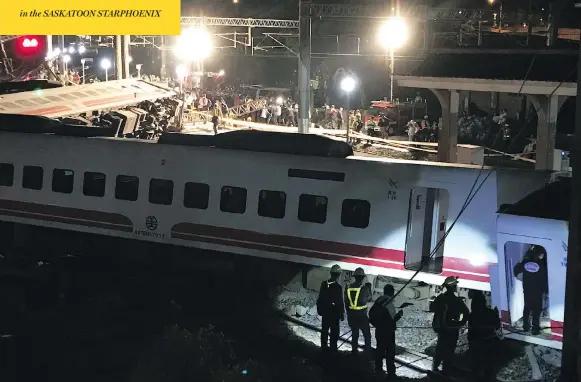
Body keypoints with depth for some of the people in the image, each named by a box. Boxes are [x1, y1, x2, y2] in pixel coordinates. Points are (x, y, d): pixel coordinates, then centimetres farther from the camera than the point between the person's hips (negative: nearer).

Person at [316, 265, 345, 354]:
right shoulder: (338, 287, -21)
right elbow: (340, 302, -17)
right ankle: (333, 349, 8)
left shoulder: (324, 284, -3)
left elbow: (320, 298, 5)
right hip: (334, 312, -6)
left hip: (325, 311, 6)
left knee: (325, 330, 17)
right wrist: (342, 313, -7)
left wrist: (320, 308, 17)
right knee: (334, 331, 5)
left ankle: (324, 346, 27)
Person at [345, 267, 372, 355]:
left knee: (354, 334, 16)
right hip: (362, 315, -4)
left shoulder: (348, 289, 1)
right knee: (367, 335, 7)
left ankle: (354, 351, 18)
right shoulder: (364, 288, -13)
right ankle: (368, 351, 2)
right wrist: (369, 289, 16)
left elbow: (346, 303, 7)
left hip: (351, 315, 5)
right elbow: (369, 299, 4)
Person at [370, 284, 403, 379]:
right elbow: (392, 319, -23)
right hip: (388, 331, -7)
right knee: (390, 352, 0)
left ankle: (378, 369, 28)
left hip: (379, 330, 7)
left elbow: (371, 313, 10)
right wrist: (399, 314, -7)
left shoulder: (378, 301, 3)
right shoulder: (389, 303, -21)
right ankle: (391, 373, 2)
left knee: (380, 349, 19)